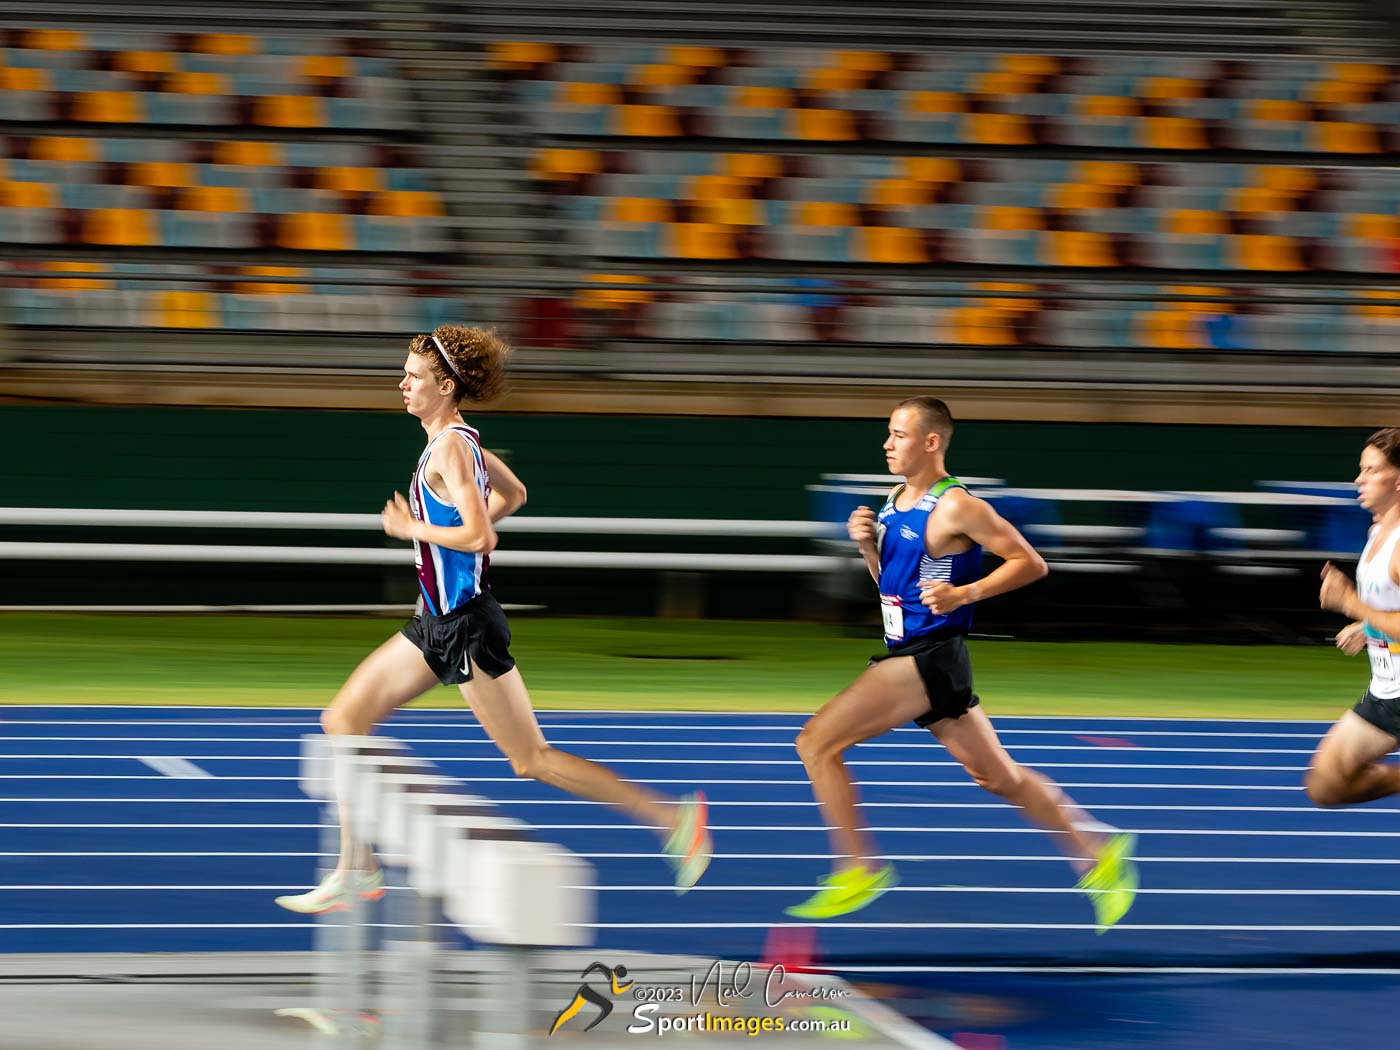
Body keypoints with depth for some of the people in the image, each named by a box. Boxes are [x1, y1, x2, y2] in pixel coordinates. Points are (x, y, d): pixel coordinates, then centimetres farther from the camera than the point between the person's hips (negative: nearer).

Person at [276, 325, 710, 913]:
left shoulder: (449, 449, -18)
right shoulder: (459, 440, 11)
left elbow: (480, 536, -27)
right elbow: (513, 494, 26)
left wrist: (413, 529, -16)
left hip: (467, 626, -10)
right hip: (437, 623, 10)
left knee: (531, 760, -5)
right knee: (344, 720, 7)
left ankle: (672, 819, 0)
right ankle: (356, 872, 10)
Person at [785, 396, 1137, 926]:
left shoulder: (955, 507, -14)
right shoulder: (895, 502, 12)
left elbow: (1031, 564, -12)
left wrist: (964, 594, -21)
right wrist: (867, 545, 4)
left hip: (929, 658, -9)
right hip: (908, 655, 9)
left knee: (816, 742, -12)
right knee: (999, 776, 16)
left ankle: (858, 870, -5)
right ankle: (1098, 853, 24)